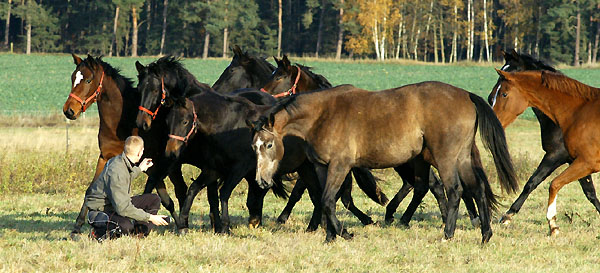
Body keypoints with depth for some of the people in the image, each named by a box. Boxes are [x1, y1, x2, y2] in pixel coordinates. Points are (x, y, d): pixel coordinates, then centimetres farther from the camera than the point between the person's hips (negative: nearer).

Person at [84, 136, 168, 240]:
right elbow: (123, 208, -32)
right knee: (125, 225, -39)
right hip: (100, 211, -10)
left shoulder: (119, 161, -1)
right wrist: (150, 217, -28)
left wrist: (139, 169, 30)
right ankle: (99, 233, -12)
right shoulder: (116, 171, -30)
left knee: (154, 200, 2)